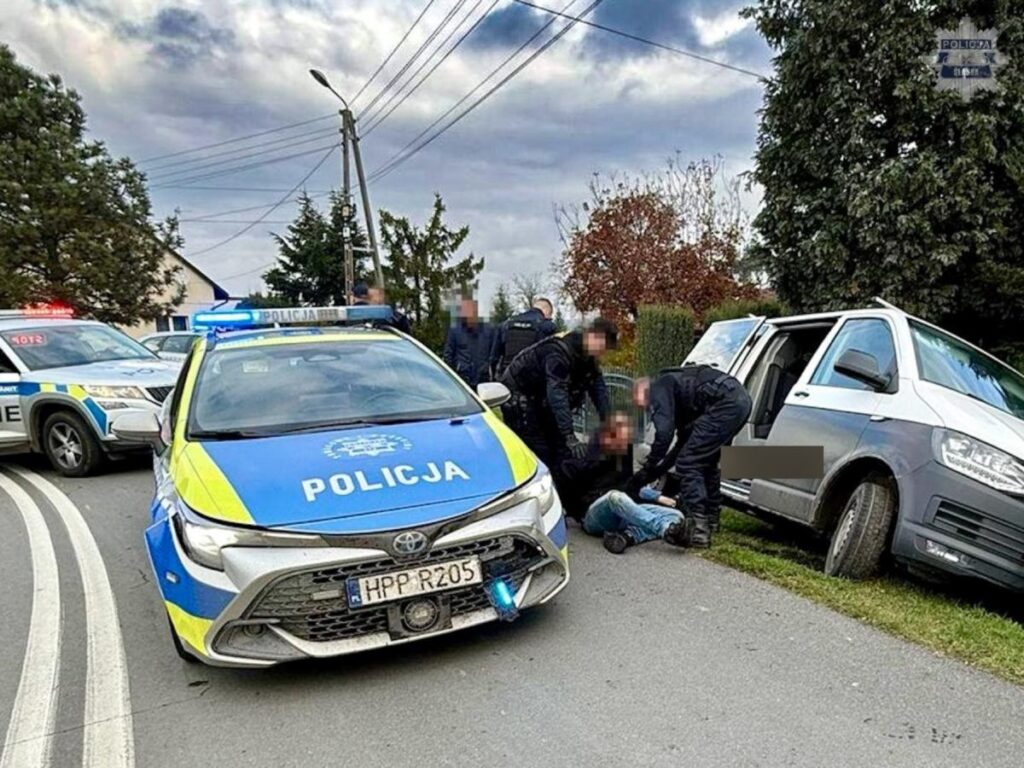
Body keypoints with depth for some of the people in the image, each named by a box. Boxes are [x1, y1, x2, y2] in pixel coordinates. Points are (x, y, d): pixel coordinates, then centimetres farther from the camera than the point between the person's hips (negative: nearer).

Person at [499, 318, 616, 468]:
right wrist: (570, 437, -43)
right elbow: (557, 395, -40)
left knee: (560, 452, 6)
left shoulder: (588, 356, -5)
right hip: (518, 398, -9)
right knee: (539, 456, -14)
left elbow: (598, 388, 1)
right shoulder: (560, 351, -33)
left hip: (542, 401, 9)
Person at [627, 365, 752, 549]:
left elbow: (664, 433, -8)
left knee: (688, 464, -5)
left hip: (726, 403, -10)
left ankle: (698, 530, -7)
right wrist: (658, 470, 35)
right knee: (706, 460, 26)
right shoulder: (676, 390, 32)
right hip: (740, 399, 10)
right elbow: (684, 441, 34)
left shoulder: (659, 388, 5)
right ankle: (711, 518, 36)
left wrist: (646, 471, 0)